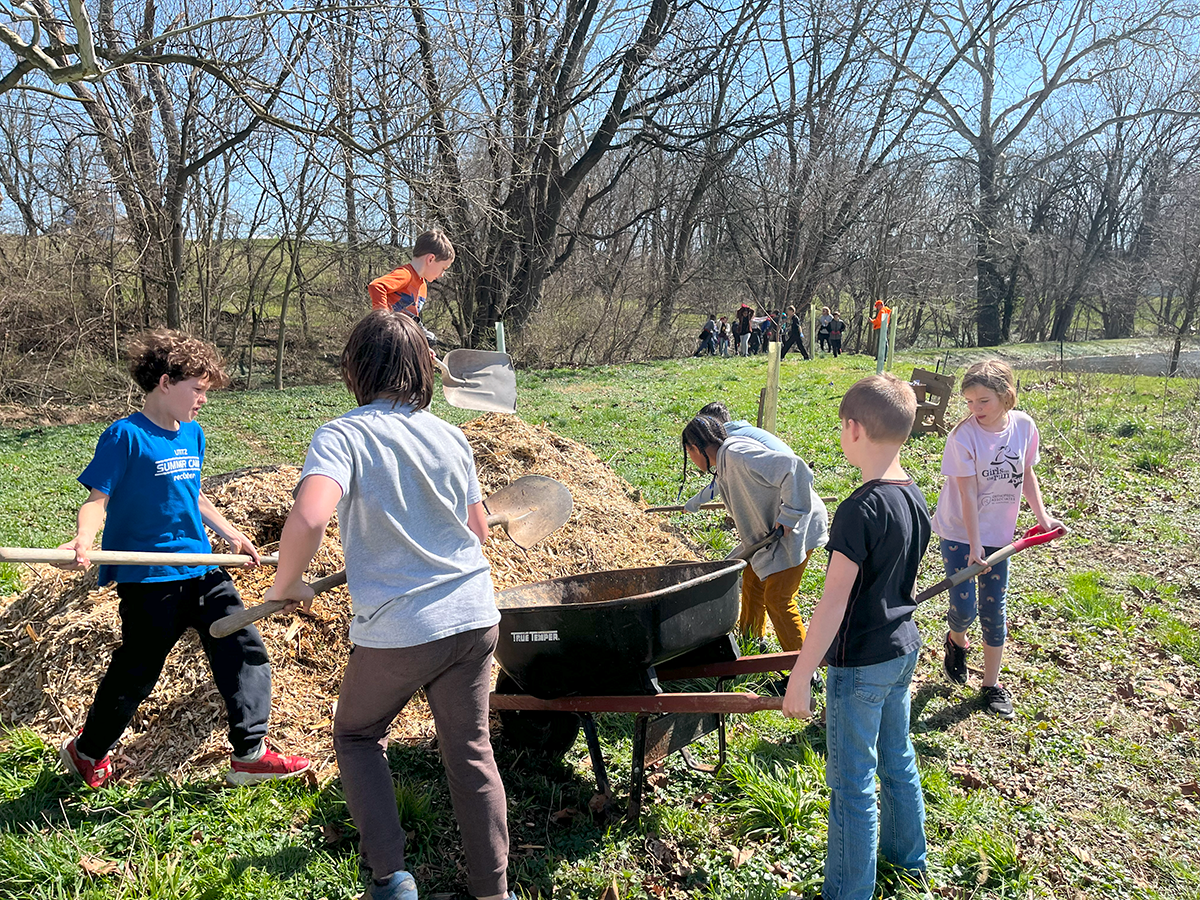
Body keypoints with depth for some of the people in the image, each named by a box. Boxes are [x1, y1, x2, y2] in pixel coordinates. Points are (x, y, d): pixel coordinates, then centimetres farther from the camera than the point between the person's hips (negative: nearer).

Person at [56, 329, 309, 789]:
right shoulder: (125, 436, -11)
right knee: (135, 673, 8)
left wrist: (230, 534, 19)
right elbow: (98, 497, -12)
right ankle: (87, 751, 34)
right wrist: (83, 539, -30)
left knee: (245, 652, 1)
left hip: (202, 571, 7)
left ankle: (250, 753, 11)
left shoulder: (192, 433, 10)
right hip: (149, 580, -7)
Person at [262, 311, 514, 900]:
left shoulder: (341, 436, -11)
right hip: (474, 616, 4)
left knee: (358, 736, 22)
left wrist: (285, 587, -10)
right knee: (471, 752, 17)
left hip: (396, 630, -4)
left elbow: (308, 520, -28)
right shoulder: (450, 437, 5)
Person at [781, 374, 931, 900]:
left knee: (852, 782, 6)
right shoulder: (915, 499, 1)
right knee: (897, 758, 25)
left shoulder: (860, 510, -26)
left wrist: (799, 677, -21)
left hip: (860, 664, -9)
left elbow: (833, 603, -26)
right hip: (903, 647, 9)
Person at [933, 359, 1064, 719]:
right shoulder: (963, 436, -20)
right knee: (963, 607, -5)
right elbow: (967, 494, -20)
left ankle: (992, 684, 24)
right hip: (958, 533, -3)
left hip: (997, 534, 3)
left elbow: (1026, 473, 8)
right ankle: (956, 641, 32)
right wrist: (973, 545, -20)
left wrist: (1042, 515, 0)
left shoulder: (1024, 426, -8)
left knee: (993, 610, 8)